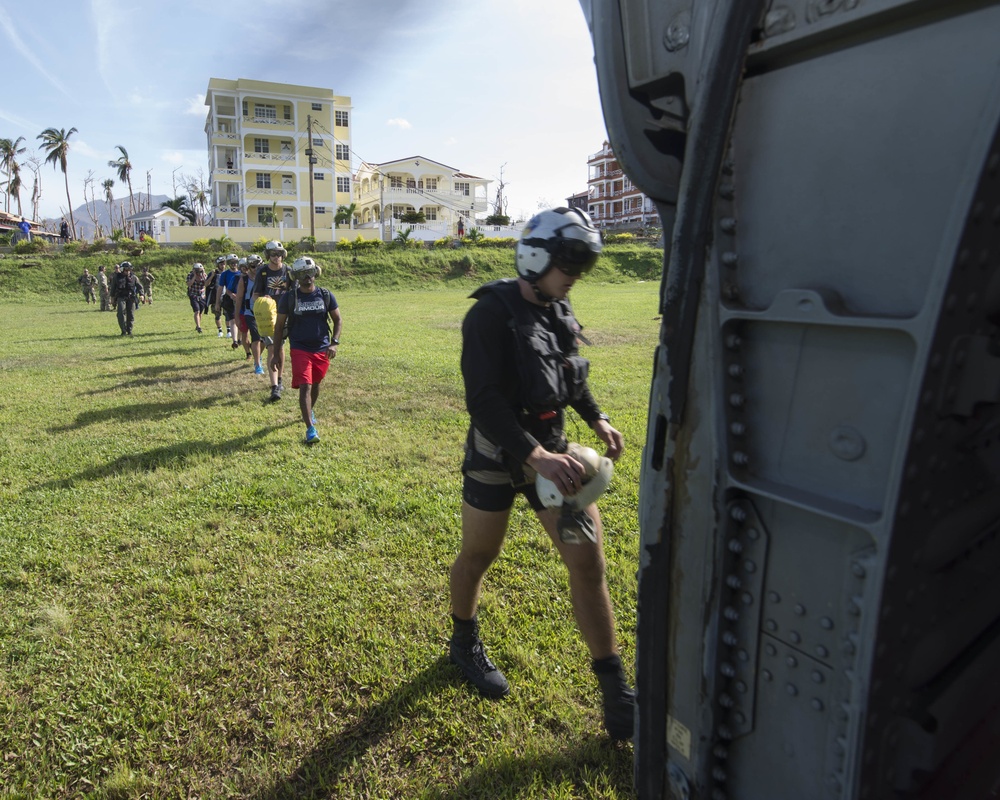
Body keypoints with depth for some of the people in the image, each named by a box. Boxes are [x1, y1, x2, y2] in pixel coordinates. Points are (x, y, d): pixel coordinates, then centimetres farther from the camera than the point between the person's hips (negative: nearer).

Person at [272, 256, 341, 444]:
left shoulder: (326, 295, 0)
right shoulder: (288, 298, -4)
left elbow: (338, 320, 6)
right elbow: (279, 326, 3)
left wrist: (334, 343, -8)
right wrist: (277, 351, 0)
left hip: (322, 349, 3)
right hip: (299, 349, -3)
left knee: (315, 385, 18)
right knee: (305, 387, -11)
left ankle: (310, 411, 46)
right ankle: (310, 428, -10)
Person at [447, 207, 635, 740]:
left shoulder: (559, 309, 5)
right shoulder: (490, 315, -18)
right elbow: (483, 401, -27)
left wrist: (596, 419, 13)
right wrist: (535, 455, -36)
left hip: (551, 450, 6)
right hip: (497, 456, -5)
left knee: (588, 560, 1)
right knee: (478, 557, 14)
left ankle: (614, 691, 14)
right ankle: (464, 643, 43)